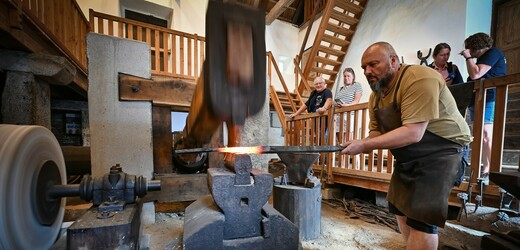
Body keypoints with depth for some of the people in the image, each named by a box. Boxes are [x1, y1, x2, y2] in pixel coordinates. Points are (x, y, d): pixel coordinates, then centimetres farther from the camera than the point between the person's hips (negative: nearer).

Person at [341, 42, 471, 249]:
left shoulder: (419, 79, -23)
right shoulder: (376, 95, 3)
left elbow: (413, 133, -32)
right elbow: (376, 132, 2)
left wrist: (364, 145, -34)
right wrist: (358, 144, -18)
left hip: (441, 153, -8)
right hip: (408, 158, 9)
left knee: (421, 219, -8)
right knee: (399, 208, 17)